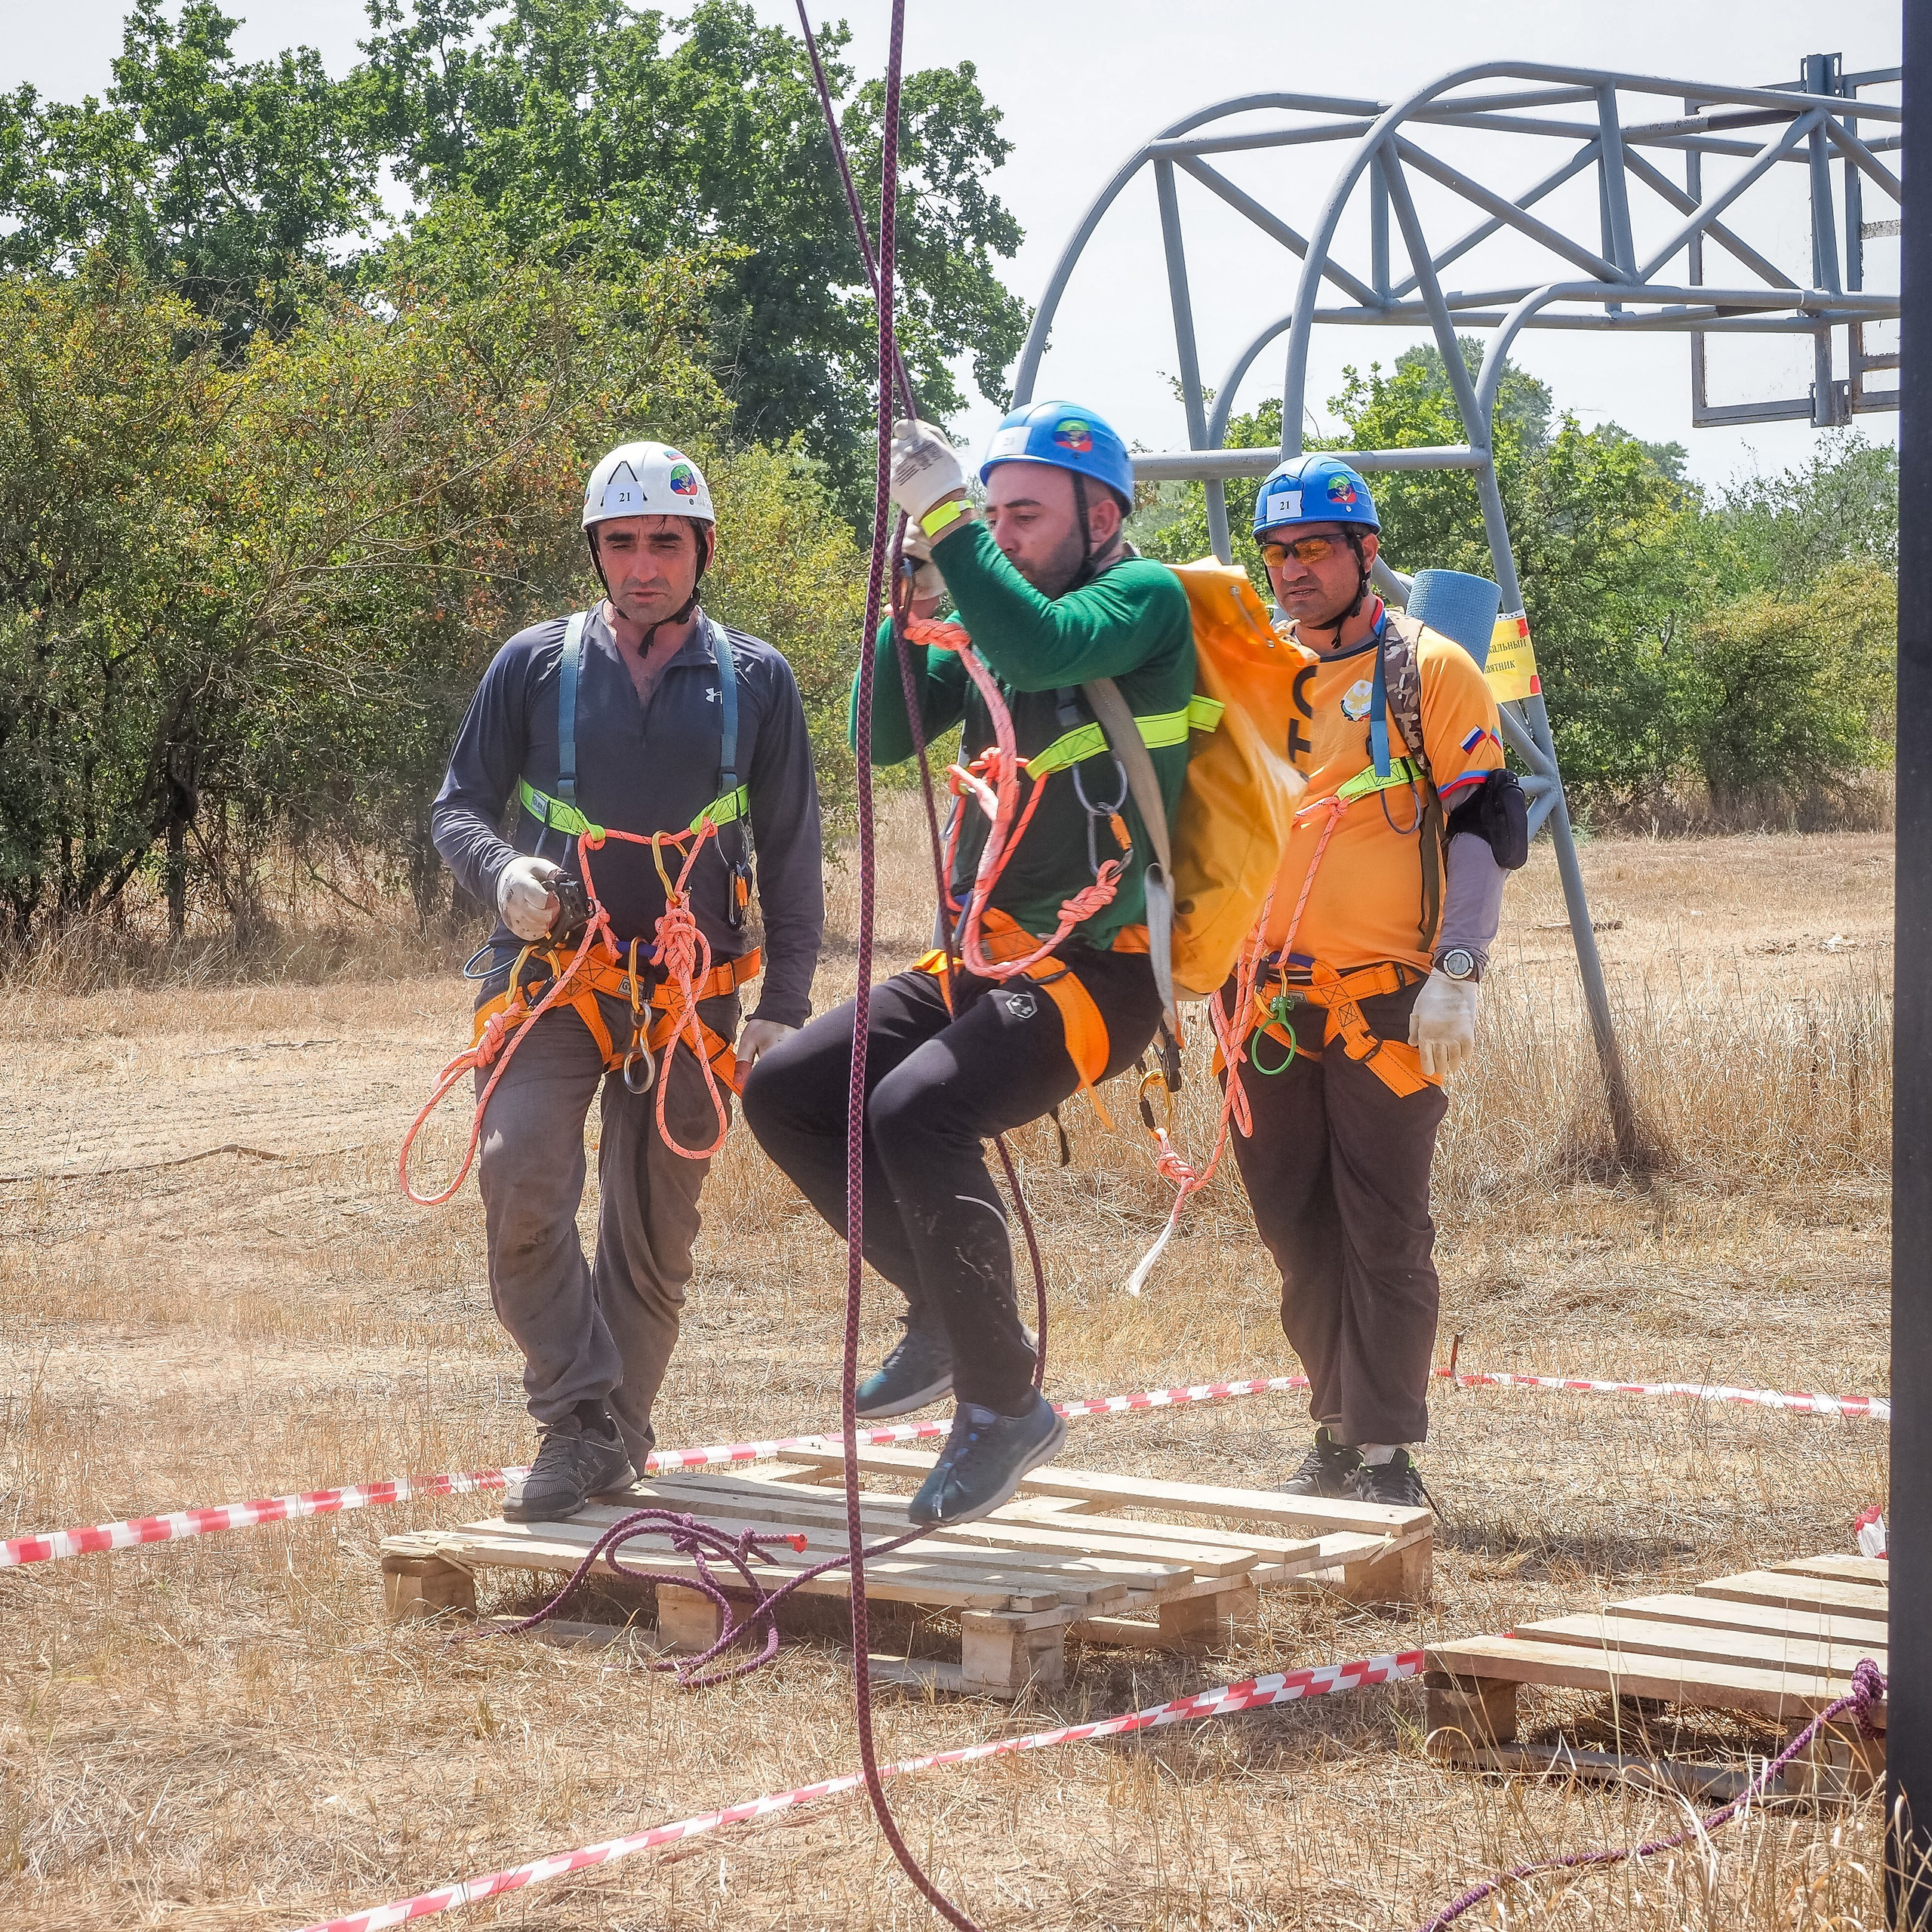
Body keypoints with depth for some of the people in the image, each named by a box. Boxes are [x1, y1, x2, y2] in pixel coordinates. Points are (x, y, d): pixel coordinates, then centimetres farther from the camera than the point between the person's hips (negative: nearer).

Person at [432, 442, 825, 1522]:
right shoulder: (536, 666, 3)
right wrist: (502, 873, -15)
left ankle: (620, 1443, 18)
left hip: (689, 996, 1)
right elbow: (459, 806, 8)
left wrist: (785, 1006, 1)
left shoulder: (755, 683, 6)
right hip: (550, 976, -1)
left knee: (655, 1232, 5)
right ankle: (579, 1424, -16)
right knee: (524, 1183, -23)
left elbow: (792, 856, 9)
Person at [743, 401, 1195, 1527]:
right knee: (785, 1090, 1)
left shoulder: (1145, 599, -7)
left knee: (915, 1112, -29)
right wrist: (916, 608, -4)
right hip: (984, 958, 9)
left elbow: (1040, 651, -28)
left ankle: (1005, 1403, -15)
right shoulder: (992, 616, 14)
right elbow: (887, 737, 8)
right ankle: (954, 1313, 11)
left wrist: (945, 515, -25)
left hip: (1099, 969, -8)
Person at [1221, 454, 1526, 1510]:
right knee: (1296, 1227, 9)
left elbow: (1482, 827, -5)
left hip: (1387, 1007, -5)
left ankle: (1387, 1452, 1)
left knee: (1382, 1232, -4)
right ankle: (1338, 1433, 19)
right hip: (1270, 1004, 5)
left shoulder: (1431, 673, -1)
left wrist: (1456, 975, -13)